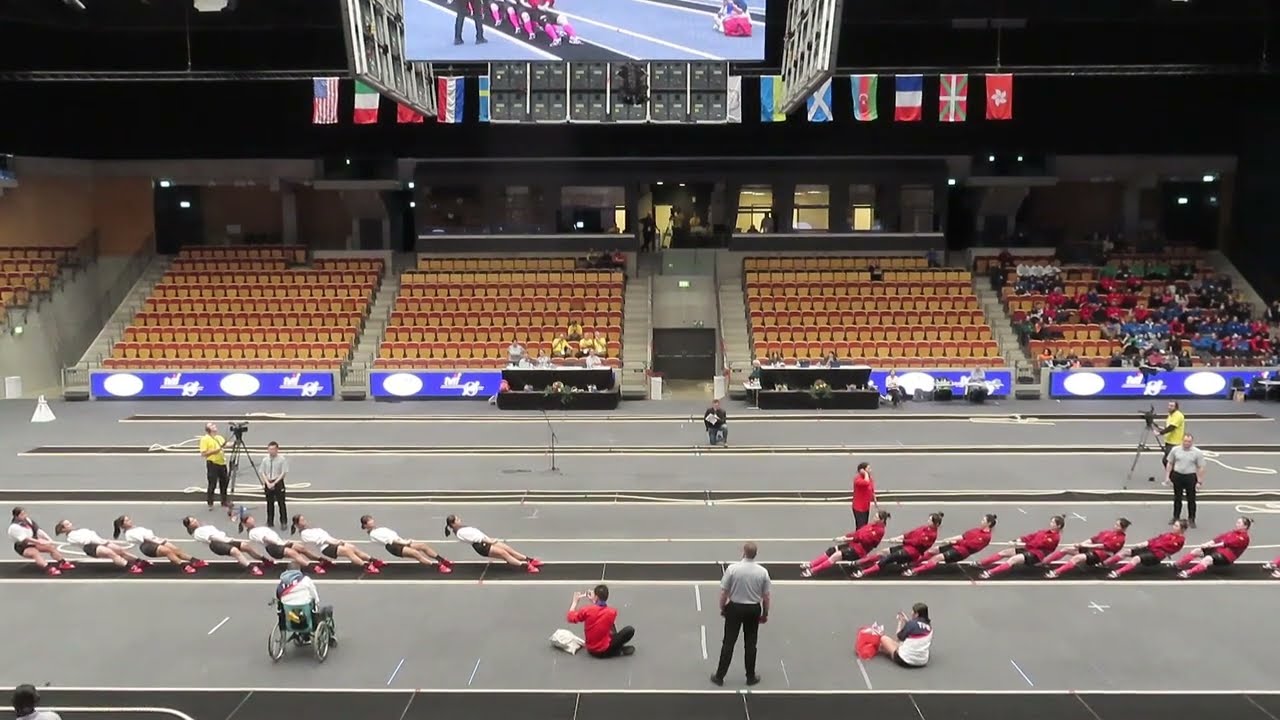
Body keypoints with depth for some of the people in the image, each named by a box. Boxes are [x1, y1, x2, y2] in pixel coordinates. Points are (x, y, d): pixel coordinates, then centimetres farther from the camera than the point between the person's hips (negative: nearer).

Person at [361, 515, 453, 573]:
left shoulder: (382, 529, 31)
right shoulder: (373, 534, 3)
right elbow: (389, 540, -8)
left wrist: (404, 540, 6)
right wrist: (404, 542, -13)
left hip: (400, 542, 9)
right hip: (394, 547, -9)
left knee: (424, 545, -11)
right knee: (416, 553, -30)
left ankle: (442, 561, -16)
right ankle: (437, 566, -39)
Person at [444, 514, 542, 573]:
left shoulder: (463, 527, 20)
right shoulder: (460, 533, -11)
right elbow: (476, 538, -17)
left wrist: (489, 539, 9)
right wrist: (490, 541, -17)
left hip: (485, 541, 9)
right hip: (481, 547, -9)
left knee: (508, 549, -5)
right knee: (503, 553, -21)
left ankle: (529, 560, -7)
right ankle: (525, 566, -28)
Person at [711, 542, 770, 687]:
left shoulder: (732, 569, -16)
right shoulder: (762, 572, -10)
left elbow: (724, 592, -11)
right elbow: (766, 596, -3)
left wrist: (722, 608, 5)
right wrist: (765, 614, 11)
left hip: (735, 608, -1)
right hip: (753, 610, 1)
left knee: (728, 643, 8)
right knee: (750, 644, 14)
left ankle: (720, 676, 13)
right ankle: (751, 677, 23)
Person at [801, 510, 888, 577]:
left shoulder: (879, 530, -12)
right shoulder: (872, 524, 15)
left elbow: (864, 538, -19)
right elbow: (859, 532, 11)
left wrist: (848, 538, -18)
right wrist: (845, 537, -2)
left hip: (859, 550, -9)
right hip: (853, 544, 9)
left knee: (838, 555, -27)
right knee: (831, 550, -9)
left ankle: (812, 571, -30)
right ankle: (810, 565, -13)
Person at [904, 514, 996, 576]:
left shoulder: (986, 536, -12)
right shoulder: (978, 530, 15)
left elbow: (969, 544, -18)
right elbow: (964, 535, 12)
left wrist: (956, 541, -11)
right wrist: (950, 539, 0)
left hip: (962, 551, -9)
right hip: (956, 545, 9)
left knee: (937, 558, -21)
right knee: (932, 551, 3)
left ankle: (914, 571, -26)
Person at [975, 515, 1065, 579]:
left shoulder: (1055, 537, -12)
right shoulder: (1046, 531, 16)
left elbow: (1037, 544, -19)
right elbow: (1032, 535, 8)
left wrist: (1024, 545, -21)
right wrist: (1021, 540, -9)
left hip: (1036, 554, -9)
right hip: (1029, 549, 9)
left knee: (1013, 559, -30)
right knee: (1004, 552, -1)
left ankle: (990, 573, -43)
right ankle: (980, 563, 0)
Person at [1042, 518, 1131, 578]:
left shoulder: (1120, 539, -9)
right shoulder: (1109, 531, 15)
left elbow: (1103, 546, -17)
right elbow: (1094, 538, 12)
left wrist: (1085, 545, -18)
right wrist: (1081, 544, -4)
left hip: (1101, 554, -8)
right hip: (1092, 548, 8)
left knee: (1078, 558, -34)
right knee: (1065, 549, -4)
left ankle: (1056, 573, -43)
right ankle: (1042, 563, -4)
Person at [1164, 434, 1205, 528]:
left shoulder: (1198, 452, -7)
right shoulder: (1175, 450, 0)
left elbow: (1201, 468, -5)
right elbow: (1169, 464, 8)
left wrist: (1199, 482, -8)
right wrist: (1167, 477, 4)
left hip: (1190, 477, -2)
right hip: (1177, 476, 2)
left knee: (1191, 499, 5)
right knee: (1177, 498, 14)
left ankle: (1192, 519, 17)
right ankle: (1176, 517, 27)